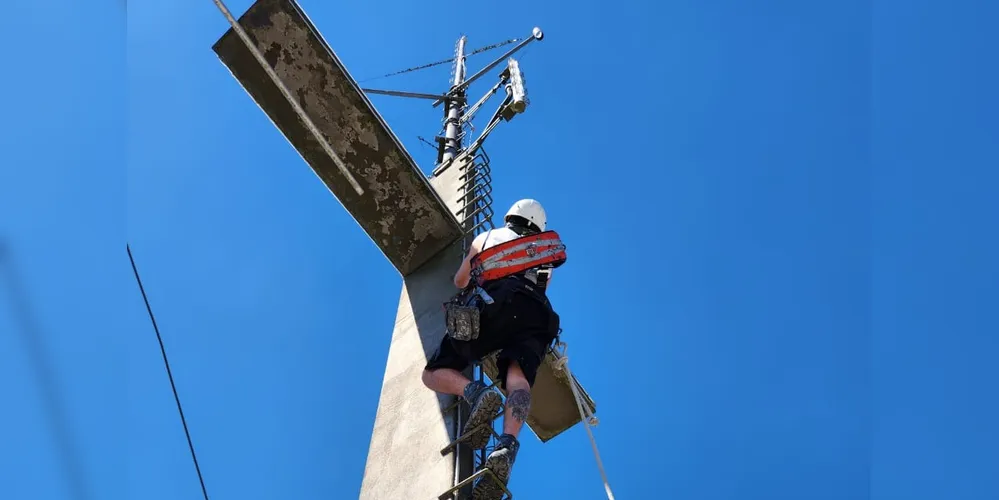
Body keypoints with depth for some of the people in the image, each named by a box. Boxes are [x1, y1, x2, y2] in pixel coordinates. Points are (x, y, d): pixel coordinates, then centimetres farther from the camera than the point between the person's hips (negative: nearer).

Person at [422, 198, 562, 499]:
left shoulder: (487, 236, 29)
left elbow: (460, 282, 39)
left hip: (494, 305, -2)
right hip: (536, 314, 2)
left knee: (433, 374, 3)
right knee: (518, 380, -21)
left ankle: (476, 392, -31)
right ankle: (507, 447, -52)